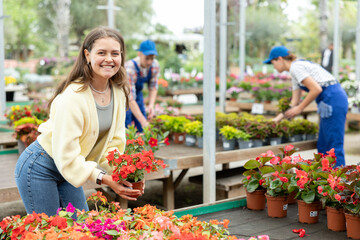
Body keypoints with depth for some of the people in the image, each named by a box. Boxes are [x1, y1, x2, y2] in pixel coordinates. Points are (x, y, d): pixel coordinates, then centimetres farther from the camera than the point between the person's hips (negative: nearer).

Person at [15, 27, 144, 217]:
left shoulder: (119, 92, -6)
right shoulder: (73, 96, -29)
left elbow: (114, 142, -3)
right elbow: (66, 155, -28)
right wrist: (105, 179, -31)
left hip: (68, 171, 7)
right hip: (39, 170, -7)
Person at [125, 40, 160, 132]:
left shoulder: (155, 65, -18)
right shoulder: (130, 68, -36)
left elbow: (153, 87, -4)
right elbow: (130, 99, -37)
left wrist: (151, 105, -23)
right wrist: (143, 122, -41)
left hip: (137, 94, 6)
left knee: (144, 131, 2)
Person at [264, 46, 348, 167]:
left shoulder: (296, 67, -10)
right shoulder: (295, 70, 20)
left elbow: (316, 89, -18)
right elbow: (294, 102, 21)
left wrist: (299, 108, -10)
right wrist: (277, 119, 20)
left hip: (333, 99, -10)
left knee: (334, 145, -7)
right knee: (323, 146, 13)